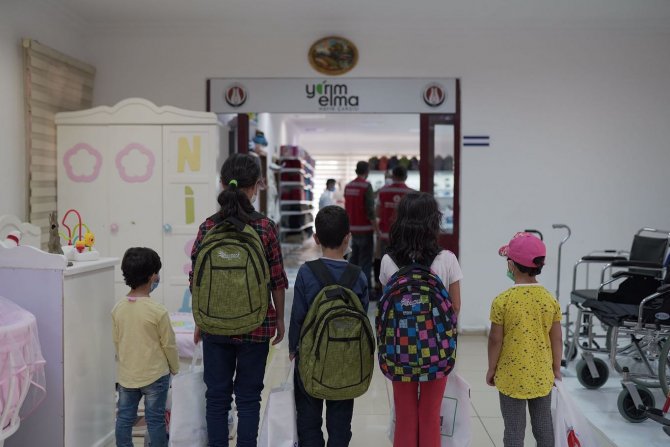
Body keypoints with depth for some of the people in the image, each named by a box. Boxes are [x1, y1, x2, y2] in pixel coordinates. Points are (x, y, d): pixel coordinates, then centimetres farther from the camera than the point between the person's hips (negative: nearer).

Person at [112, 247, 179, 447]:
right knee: (155, 420, 7)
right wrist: (175, 367, 6)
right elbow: (169, 344, -10)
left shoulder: (118, 308, -4)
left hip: (126, 375, 5)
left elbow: (117, 341, 6)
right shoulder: (158, 311, -19)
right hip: (154, 374, -4)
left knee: (124, 418, 14)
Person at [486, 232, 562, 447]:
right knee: (544, 426, 16)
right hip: (542, 375, 4)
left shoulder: (502, 300, -14)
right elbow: (556, 339, 2)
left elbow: (495, 340, -10)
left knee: (514, 429, 6)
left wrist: (491, 369, 3)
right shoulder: (550, 299, -4)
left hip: (512, 376, -3)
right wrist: (556, 368, 15)